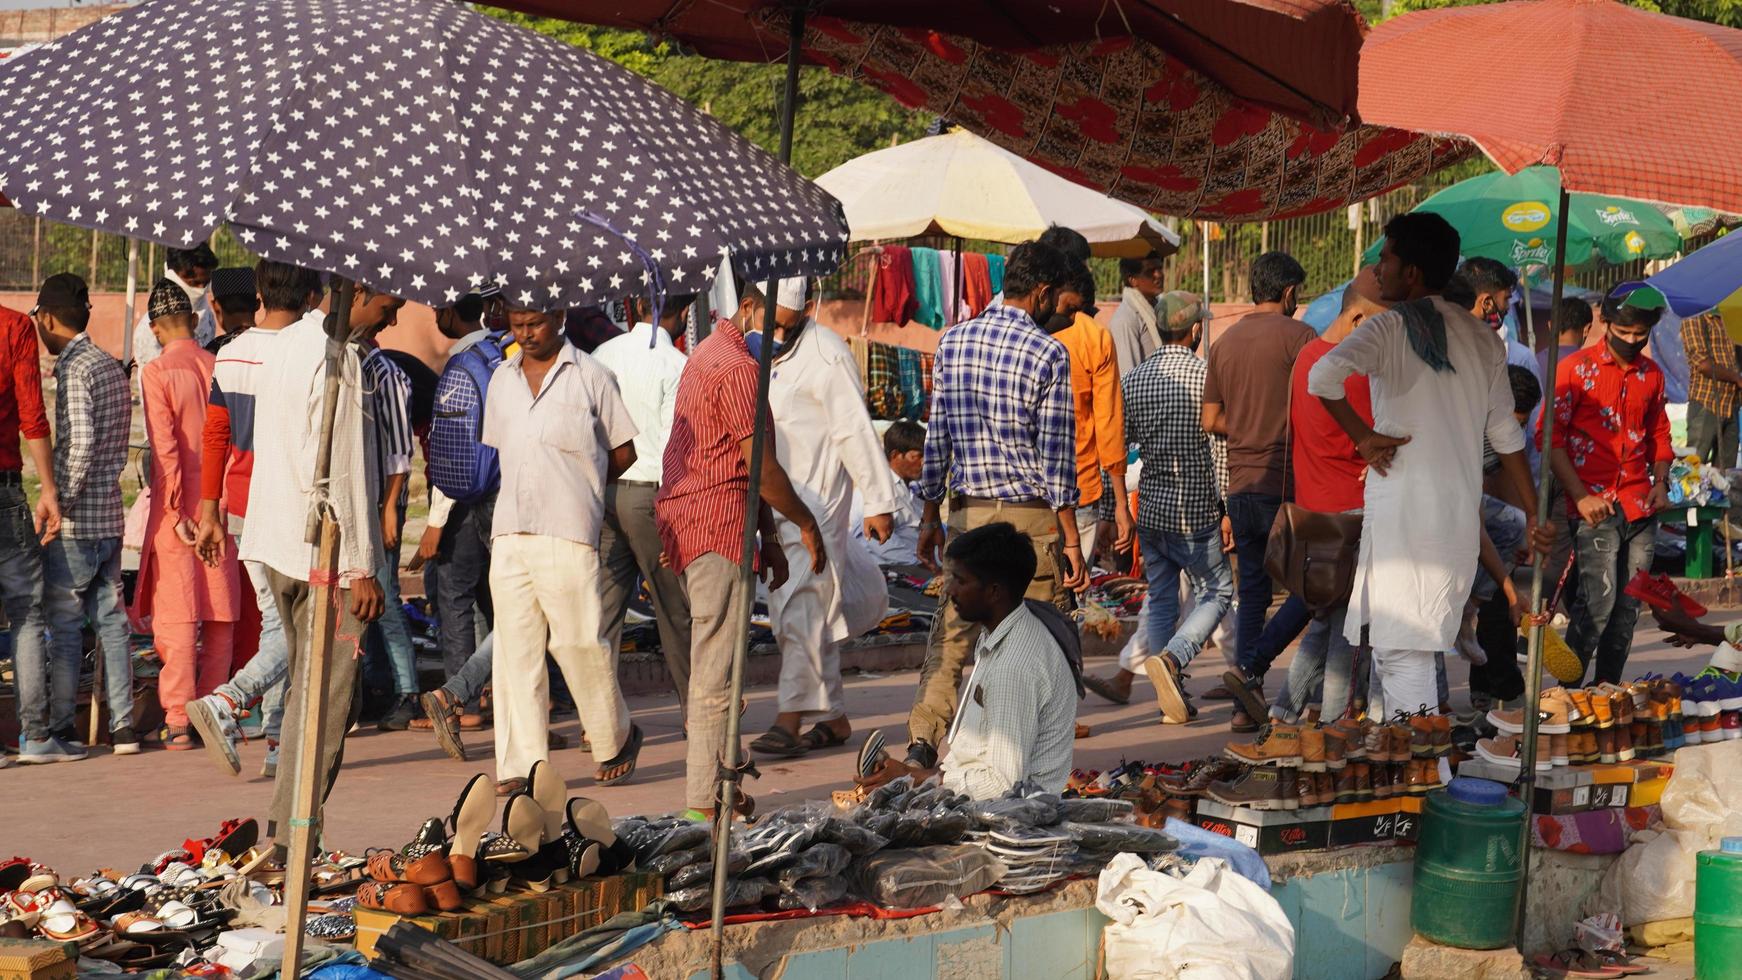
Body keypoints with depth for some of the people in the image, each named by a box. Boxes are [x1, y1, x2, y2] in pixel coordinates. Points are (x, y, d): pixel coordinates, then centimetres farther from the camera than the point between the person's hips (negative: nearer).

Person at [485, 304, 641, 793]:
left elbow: (624, 451, 6)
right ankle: (522, 763, 4)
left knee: (578, 639, -5)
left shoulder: (590, 376, 1)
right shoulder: (502, 379, 15)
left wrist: (580, 489, 7)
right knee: (515, 645, 1)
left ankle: (617, 739, 17)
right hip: (509, 531, 5)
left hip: (567, 532, -5)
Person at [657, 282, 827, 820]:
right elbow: (762, 467, -17)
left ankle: (712, 787, 21)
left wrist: (769, 537, 22)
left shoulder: (709, 354, 19)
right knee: (715, 672, -7)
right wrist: (806, 524, -3)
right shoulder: (738, 368, -14)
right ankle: (704, 804, -4)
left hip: (683, 524, 11)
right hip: (717, 528, -11)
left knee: (710, 663, 16)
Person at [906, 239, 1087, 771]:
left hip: (967, 510, 4)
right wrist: (1071, 539, -6)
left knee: (952, 629, 8)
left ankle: (922, 738, -6)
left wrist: (931, 517, 15)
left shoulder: (952, 342, 6)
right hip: (1030, 513, -4)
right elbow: (1056, 454, -10)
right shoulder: (1047, 354, -9)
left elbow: (938, 435, 8)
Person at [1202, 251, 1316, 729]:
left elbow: (1211, 421, 12)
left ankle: (1245, 708, 9)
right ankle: (1251, 669, -12)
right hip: (1287, 484, -6)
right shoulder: (1298, 335, -7)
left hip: (1241, 485, 6)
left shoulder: (1224, 343, 11)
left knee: (1252, 591, 11)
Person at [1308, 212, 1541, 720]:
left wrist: (1363, 437, -13)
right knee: (1418, 645, 16)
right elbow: (1506, 434, 14)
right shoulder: (1482, 337, 12)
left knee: (1401, 652, -5)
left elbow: (1323, 375, -26)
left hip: (1401, 512, -7)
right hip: (1460, 515, 7)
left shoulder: (1392, 326, -7)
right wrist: (1536, 515, 19)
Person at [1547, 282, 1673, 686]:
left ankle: (1607, 688, 15)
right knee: (1599, 600, -13)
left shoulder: (1652, 374, 13)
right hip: (1595, 507, -5)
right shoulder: (1576, 368, -3)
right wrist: (1580, 496, -12)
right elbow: (1551, 437, -5)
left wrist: (1661, 483, 9)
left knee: (1628, 605, 6)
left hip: (1641, 508, 5)